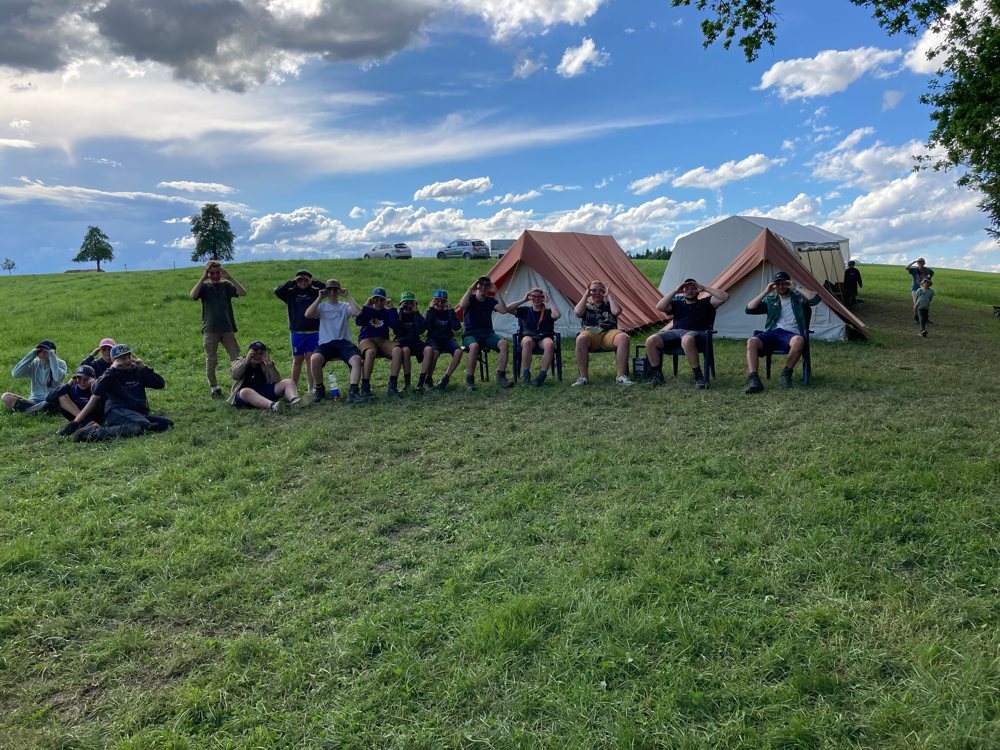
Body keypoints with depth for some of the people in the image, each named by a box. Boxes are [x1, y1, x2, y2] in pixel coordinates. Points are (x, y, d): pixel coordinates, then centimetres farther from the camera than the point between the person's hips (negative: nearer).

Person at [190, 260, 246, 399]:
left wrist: (229, 278, -12)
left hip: (227, 328, 1)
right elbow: (193, 295, -17)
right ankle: (214, 389, 13)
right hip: (210, 330, -1)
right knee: (211, 361, 5)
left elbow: (243, 293, -9)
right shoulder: (204, 287, 4)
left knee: (236, 359, -1)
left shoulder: (226, 285, 7)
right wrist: (203, 278, -17)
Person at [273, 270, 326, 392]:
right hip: (297, 332, 1)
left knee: (310, 359, 1)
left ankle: (311, 388, 5)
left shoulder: (315, 292, 6)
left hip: (313, 332, -1)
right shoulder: (290, 294, 7)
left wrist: (313, 283, -5)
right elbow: (277, 291, -8)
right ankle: (293, 387, 16)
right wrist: (292, 282, -6)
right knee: (297, 360, 7)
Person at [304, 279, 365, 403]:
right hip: (326, 343, 0)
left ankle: (353, 393, -33)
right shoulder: (322, 306, 14)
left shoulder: (345, 306, 13)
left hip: (344, 342, 0)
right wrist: (320, 298, -4)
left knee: (357, 359, -32)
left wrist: (347, 296, -3)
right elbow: (308, 314, -7)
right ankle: (320, 389, -7)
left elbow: (358, 312, -9)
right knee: (314, 359, -32)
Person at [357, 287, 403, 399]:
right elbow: (358, 322, -8)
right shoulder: (367, 310, 13)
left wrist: (391, 308, -1)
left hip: (383, 340, 3)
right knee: (371, 352, -41)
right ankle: (365, 389, -37)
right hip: (366, 339, -3)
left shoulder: (387, 312, 18)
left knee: (398, 350, -31)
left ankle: (392, 386, -29)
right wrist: (366, 305, -5)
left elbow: (394, 325, -2)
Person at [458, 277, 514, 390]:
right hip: (471, 334, -3)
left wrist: (496, 293, -8)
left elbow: (503, 310, -6)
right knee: (474, 346, -39)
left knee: (504, 343, -27)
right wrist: (470, 288, -19)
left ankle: (500, 377, -20)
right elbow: (462, 305, -23)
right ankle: (469, 380, -29)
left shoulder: (491, 301, 11)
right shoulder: (471, 298, 1)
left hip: (488, 334, 4)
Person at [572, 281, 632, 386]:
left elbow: (617, 311, 0)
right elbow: (578, 312, -1)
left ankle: (621, 377, -30)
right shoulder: (585, 305, 23)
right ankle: (583, 377, -29)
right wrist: (586, 295, 6)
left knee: (624, 338, -33)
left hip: (609, 333, 1)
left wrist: (609, 295, 8)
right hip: (590, 334, -1)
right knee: (580, 339, -39)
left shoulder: (609, 304, 24)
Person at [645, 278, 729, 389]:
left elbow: (725, 297, 7)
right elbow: (660, 307, 8)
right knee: (651, 341, -24)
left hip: (696, 333, -3)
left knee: (687, 340, -45)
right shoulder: (677, 304, 27)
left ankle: (698, 376, -32)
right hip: (675, 331, 4)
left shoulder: (705, 303, 21)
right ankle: (656, 374, -8)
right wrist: (675, 292, 9)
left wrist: (704, 289, 7)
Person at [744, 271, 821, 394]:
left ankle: (786, 375, -23)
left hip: (791, 334, -2)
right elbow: (749, 309, 9)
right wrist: (766, 292, 6)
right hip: (772, 333, 2)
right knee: (751, 341, -32)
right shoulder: (770, 300, 24)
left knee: (799, 340, -40)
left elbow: (815, 299, -2)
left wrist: (796, 288, 0)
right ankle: (753, 380, -42)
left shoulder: (798, 298, 19)